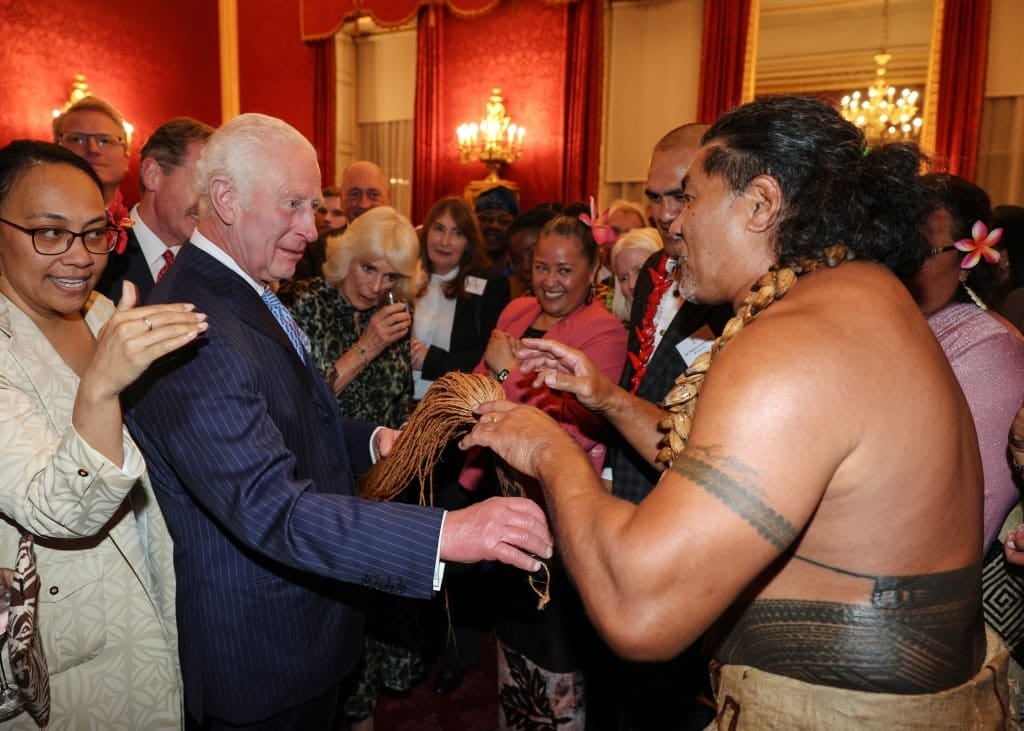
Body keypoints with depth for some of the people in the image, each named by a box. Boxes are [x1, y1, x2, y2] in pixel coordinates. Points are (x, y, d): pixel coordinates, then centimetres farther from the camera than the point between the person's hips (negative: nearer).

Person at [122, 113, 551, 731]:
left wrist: (372, 441, 0)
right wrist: (446, 533, -42)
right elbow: (273, 509, -36)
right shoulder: (193, 333, -29)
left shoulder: (251, 299, 5)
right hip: (261, 662, -9)